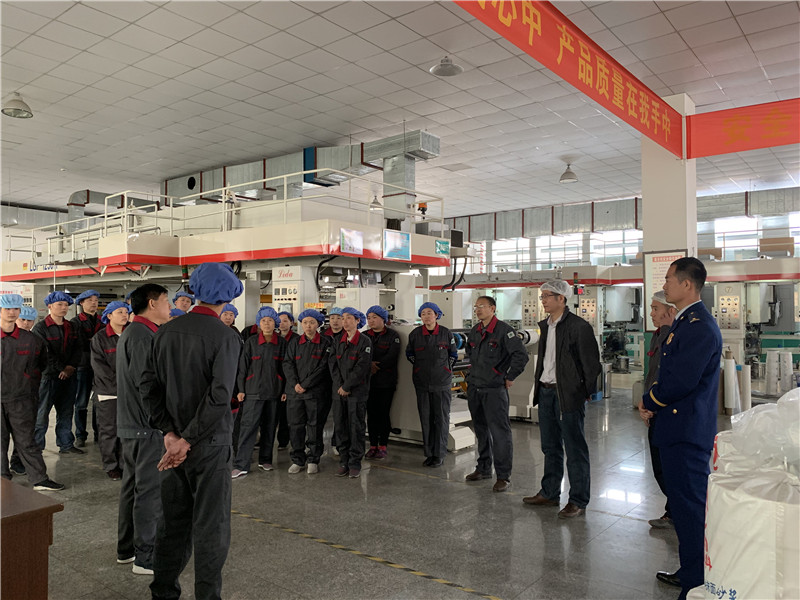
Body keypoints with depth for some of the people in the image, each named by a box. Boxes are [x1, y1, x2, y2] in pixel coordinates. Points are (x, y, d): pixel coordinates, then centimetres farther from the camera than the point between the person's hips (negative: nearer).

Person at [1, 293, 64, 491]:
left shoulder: (30, 339, 4)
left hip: (20, 399, 1)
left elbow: (39, 366, 15)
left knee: (26, 440, 6)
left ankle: (40, 479, 9)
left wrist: (32, 391, 12)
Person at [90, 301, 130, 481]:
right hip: (107, 391, -3)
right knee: (108, 429, 2)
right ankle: (110, 466, 13)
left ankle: (124, 464, 12)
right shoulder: (100, 338, 0)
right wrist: (117, 381, -13)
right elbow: (98, 364, -6)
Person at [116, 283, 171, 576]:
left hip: (131, 425, 11)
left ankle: (126, 549, 29)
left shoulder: (130, 332, 16)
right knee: (151, 489, -3)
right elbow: (147, 382, -23)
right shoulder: (143, 334, -17)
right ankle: (146, 557, 6)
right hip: (148, 426, -11)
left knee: (132, 486, 18)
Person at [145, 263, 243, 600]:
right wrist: (187, 440, -16)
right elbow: (219, 398, -23)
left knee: (173, 521, 19)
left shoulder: (165, 332, 2)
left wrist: (170, 433, -2)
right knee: (211, 526, 7)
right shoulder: (225, 337, -16)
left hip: (174, 441, 6)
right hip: (209, 445, -6)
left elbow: (151, 386, 1)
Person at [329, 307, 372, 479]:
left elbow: (362, 367, -12)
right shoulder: (337, 341, 10)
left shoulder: (364, 341, -5)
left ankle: (355, 464, 9)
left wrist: (346, 387, -12)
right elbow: (333, 364, 5)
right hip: (339, 391, 5)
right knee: (340, 426, 7)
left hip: (357, 392, -4)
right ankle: (343, 462, 17)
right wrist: (340, 386, -7)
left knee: (356, 427, 0)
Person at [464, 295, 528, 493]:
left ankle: (503, 475, 2)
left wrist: (510, 378, -11)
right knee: (481, 430, 16)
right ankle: (484, 468, 28)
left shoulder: (503, 330, -12)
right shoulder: (475, 331, 11)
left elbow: (521, 355, -17)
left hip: (494, 389, -7)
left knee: (499, 432, -5)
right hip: (474, 388, 8)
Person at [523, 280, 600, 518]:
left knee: (575, 449, 2)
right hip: (546, 392, 8)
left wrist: (587, 392, -9)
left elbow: (591, 362, -11)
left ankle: (578, 501, 12)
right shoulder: (545, 326, 12)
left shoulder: (579, 326, -12)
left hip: (568, 395, -8)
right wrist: (539, 384, 13)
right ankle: (549, 493, 29)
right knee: (550, 447, 17)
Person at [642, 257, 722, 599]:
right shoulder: (684, 322, 13)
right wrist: (653, 400, 5)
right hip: (678, 430, 11)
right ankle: (690, 572, 35)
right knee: (683, 504, 20)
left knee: (690, 509, -1)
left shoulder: (700, 327, -20)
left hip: (687, 433, -11)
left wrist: (649, 400, -9)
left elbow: (681, 381, -25)